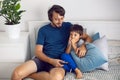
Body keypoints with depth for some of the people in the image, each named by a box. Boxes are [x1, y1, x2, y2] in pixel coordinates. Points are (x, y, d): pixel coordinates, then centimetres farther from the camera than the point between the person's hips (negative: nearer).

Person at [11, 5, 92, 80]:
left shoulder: (68, 26, 10)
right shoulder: (43, 30, 8)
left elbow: (87, 37, 12)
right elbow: (38, 52, 1)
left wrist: (83, 46, -12)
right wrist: (51, 61, -17)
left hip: (58, 61, 1)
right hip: (43, 59, -1)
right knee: (17, 73, -31)